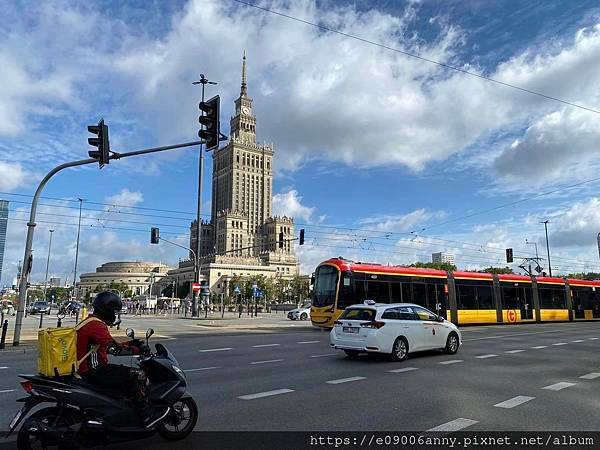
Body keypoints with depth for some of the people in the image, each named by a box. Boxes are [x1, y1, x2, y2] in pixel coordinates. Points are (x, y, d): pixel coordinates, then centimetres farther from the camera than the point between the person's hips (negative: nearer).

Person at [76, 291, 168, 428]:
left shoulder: (91, 322, 15)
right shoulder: (96, 326, -20)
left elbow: (109, 345, 18)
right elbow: (115, 349, -29)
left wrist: (132, 343, 10)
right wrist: (138, 350, -19)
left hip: (89, 369, 11)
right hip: (92, 373, -11)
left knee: (123, 373, 18)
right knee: (131, 375, -15)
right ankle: (147, 416, -12)